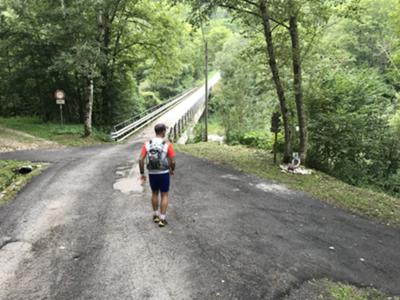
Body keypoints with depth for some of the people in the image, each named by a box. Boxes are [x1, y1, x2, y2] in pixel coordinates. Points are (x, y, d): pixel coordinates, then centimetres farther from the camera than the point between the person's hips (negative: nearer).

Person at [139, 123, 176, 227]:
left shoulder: (147, 144, -4)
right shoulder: (168, 145, -13)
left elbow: (141, 160, -8)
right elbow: (173, 161, -13)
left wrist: (142, 174, 3)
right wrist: (172, 170, 9)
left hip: (152, 174, 3)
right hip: (163, 174, -3)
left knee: (154, 193, 23)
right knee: (164, 196, 10)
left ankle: (156, 215, 33)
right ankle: (162, 219, 10)